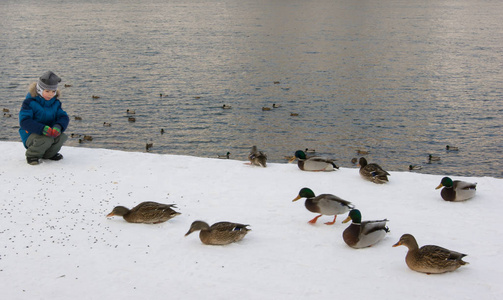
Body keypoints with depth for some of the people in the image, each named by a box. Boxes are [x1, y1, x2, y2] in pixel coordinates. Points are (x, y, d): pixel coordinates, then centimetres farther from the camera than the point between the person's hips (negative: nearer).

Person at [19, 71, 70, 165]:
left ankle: (48, 154, 7)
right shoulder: (30, 102, -13)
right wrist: (42, 128, -39)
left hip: (50, 132, 5)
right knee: (46, 139, -35)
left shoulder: (55, 102, 5)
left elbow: (64, 117, -3)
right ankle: (32, 155, -3)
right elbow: (24, 121, -23)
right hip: (30, 135, -5)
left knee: (62, 137, -23)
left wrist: (58, 126, -30)